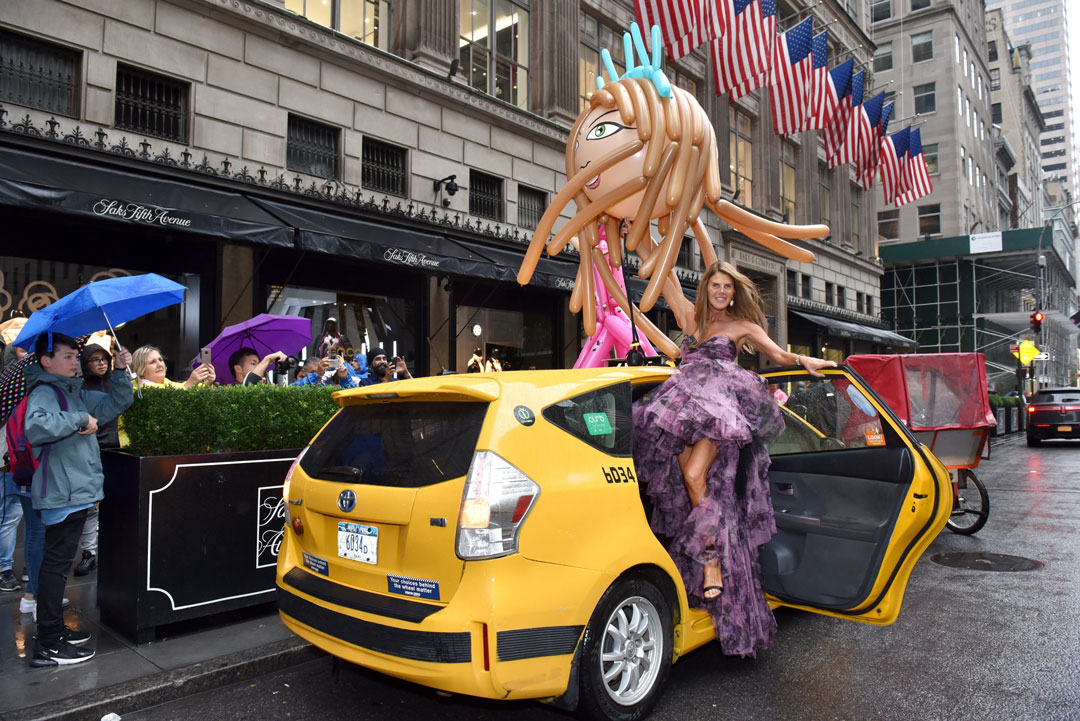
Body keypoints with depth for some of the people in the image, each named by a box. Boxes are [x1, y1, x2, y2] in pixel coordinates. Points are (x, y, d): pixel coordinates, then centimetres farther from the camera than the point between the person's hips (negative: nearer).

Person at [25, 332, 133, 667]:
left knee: (58, 561, 18)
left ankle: (54, 630, 30)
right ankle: (48, 646, 2)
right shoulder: (43, 393, -13)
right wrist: (80, 420, -23)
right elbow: (37, 426, -33)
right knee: (57, 563, -5)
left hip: (76, 491, 10)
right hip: (62, 492, -10)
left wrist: (120, 371, 7)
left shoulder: (74, 393, 16)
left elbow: (115, 404, 21)